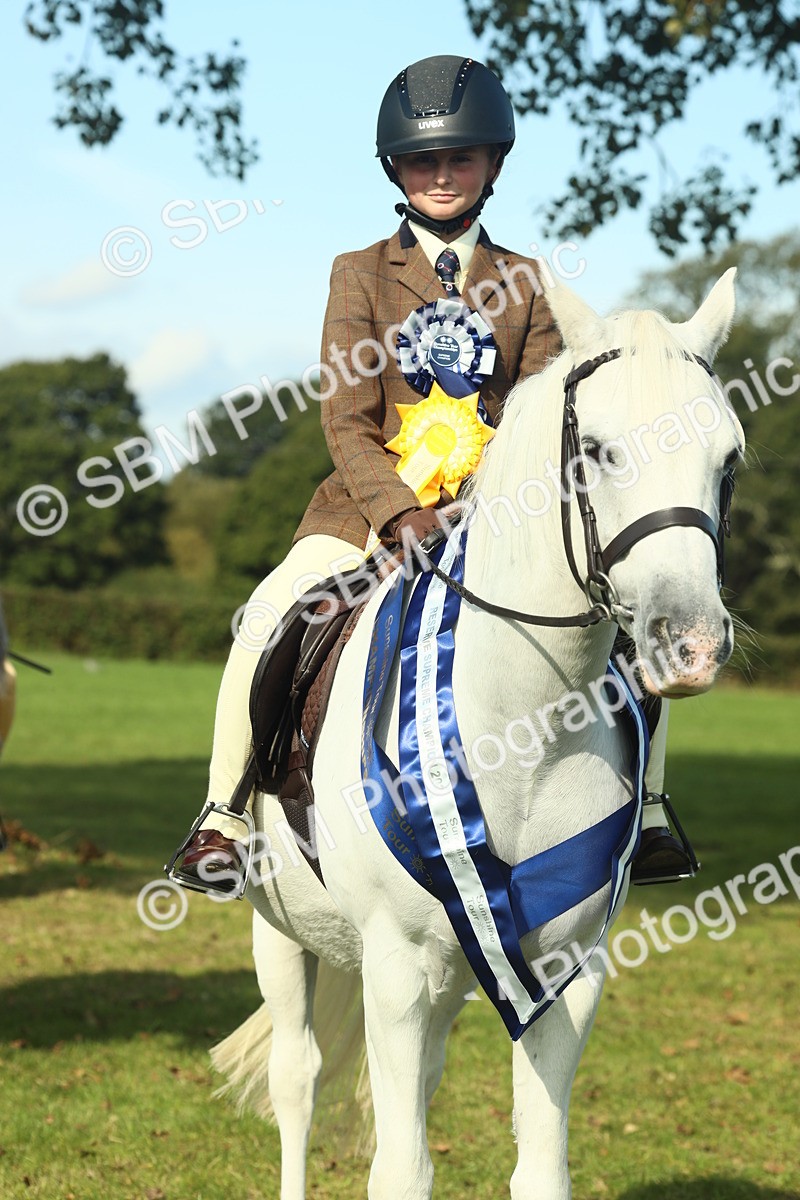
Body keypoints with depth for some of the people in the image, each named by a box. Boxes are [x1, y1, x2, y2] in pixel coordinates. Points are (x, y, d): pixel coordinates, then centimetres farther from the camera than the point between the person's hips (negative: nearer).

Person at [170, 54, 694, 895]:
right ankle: (223, 814, -12)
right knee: (269, 616, -27)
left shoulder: (524, 283, 11)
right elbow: (347, 423, -5)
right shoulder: (361, 274, 5)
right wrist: (402, 515, -20)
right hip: (374, 502, -2)